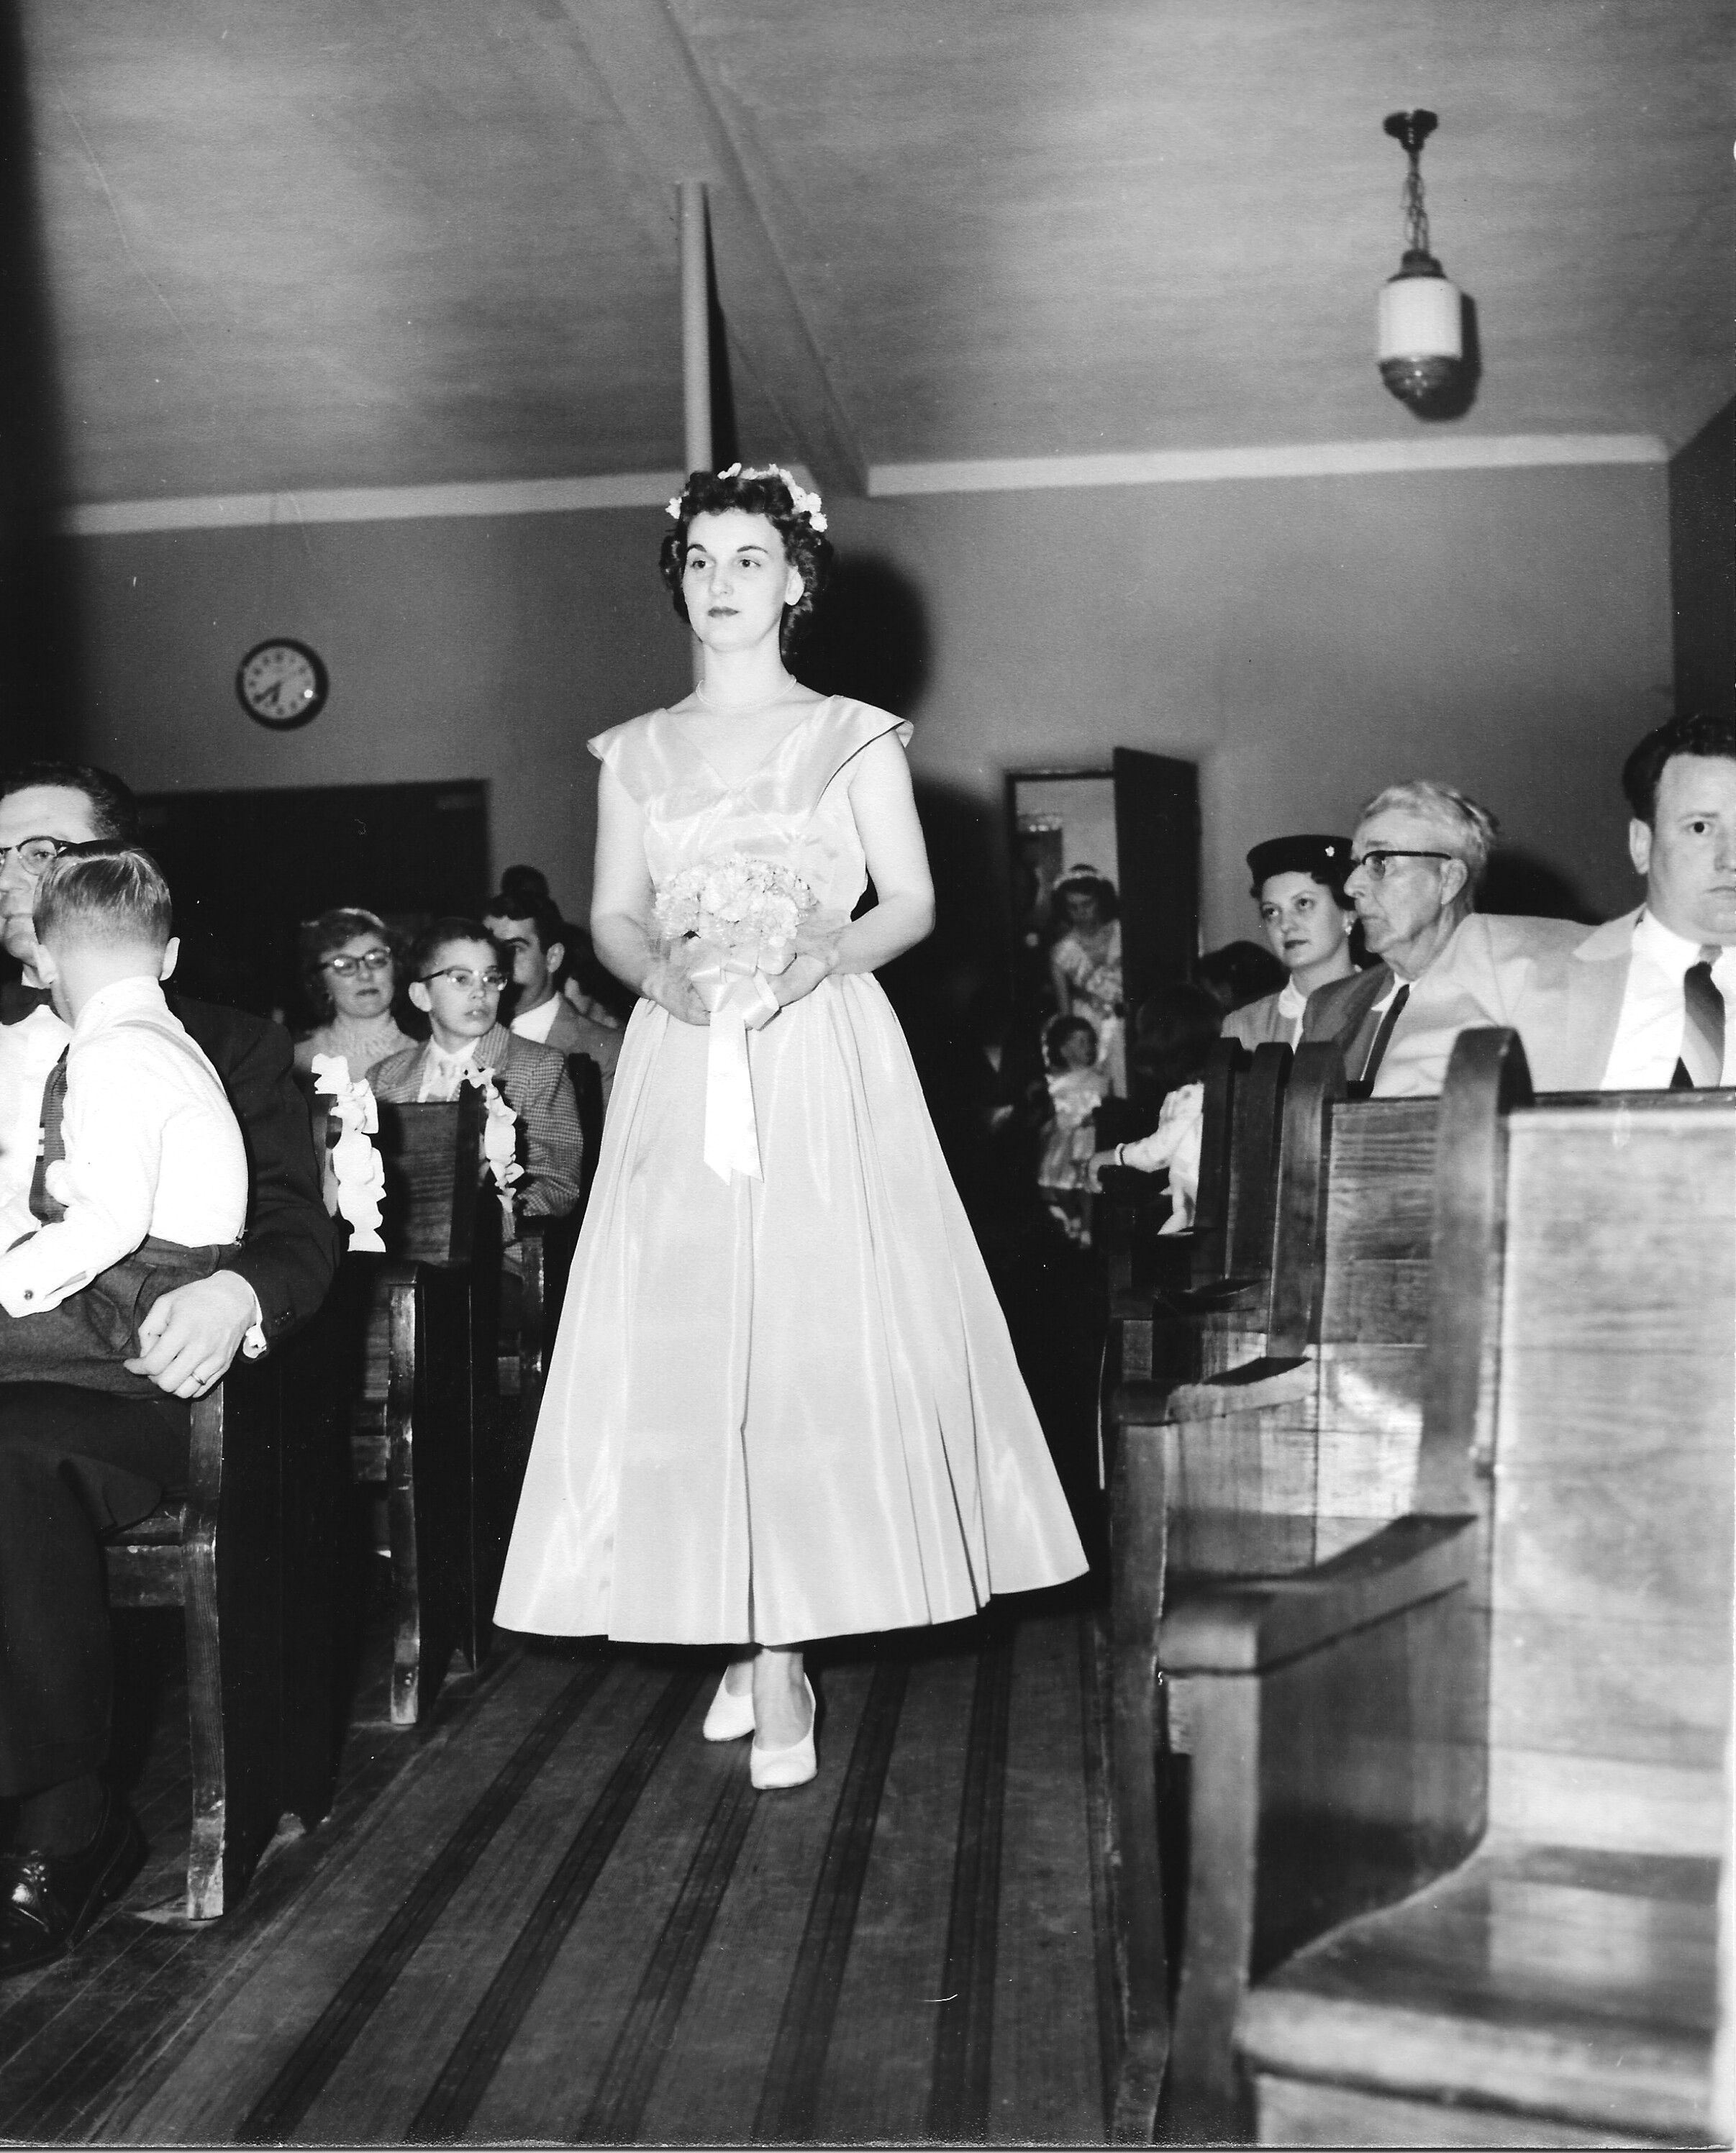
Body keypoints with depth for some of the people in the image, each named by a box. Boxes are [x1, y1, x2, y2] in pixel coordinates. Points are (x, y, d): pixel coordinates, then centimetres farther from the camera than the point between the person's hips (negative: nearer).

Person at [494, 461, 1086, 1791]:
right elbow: (613, 916, 11)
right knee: (689, 1342, -2)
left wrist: (811, 957, -15)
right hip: (682, 1064, 3)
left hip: (826, 1059, -2)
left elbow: (911, 903, 2)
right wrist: (662, 968, -11)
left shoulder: (854, 737, 6)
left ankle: (784, 1653, 1)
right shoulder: (637, 754, 13)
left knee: (819, 1334, -7)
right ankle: (752, 1642, 9)